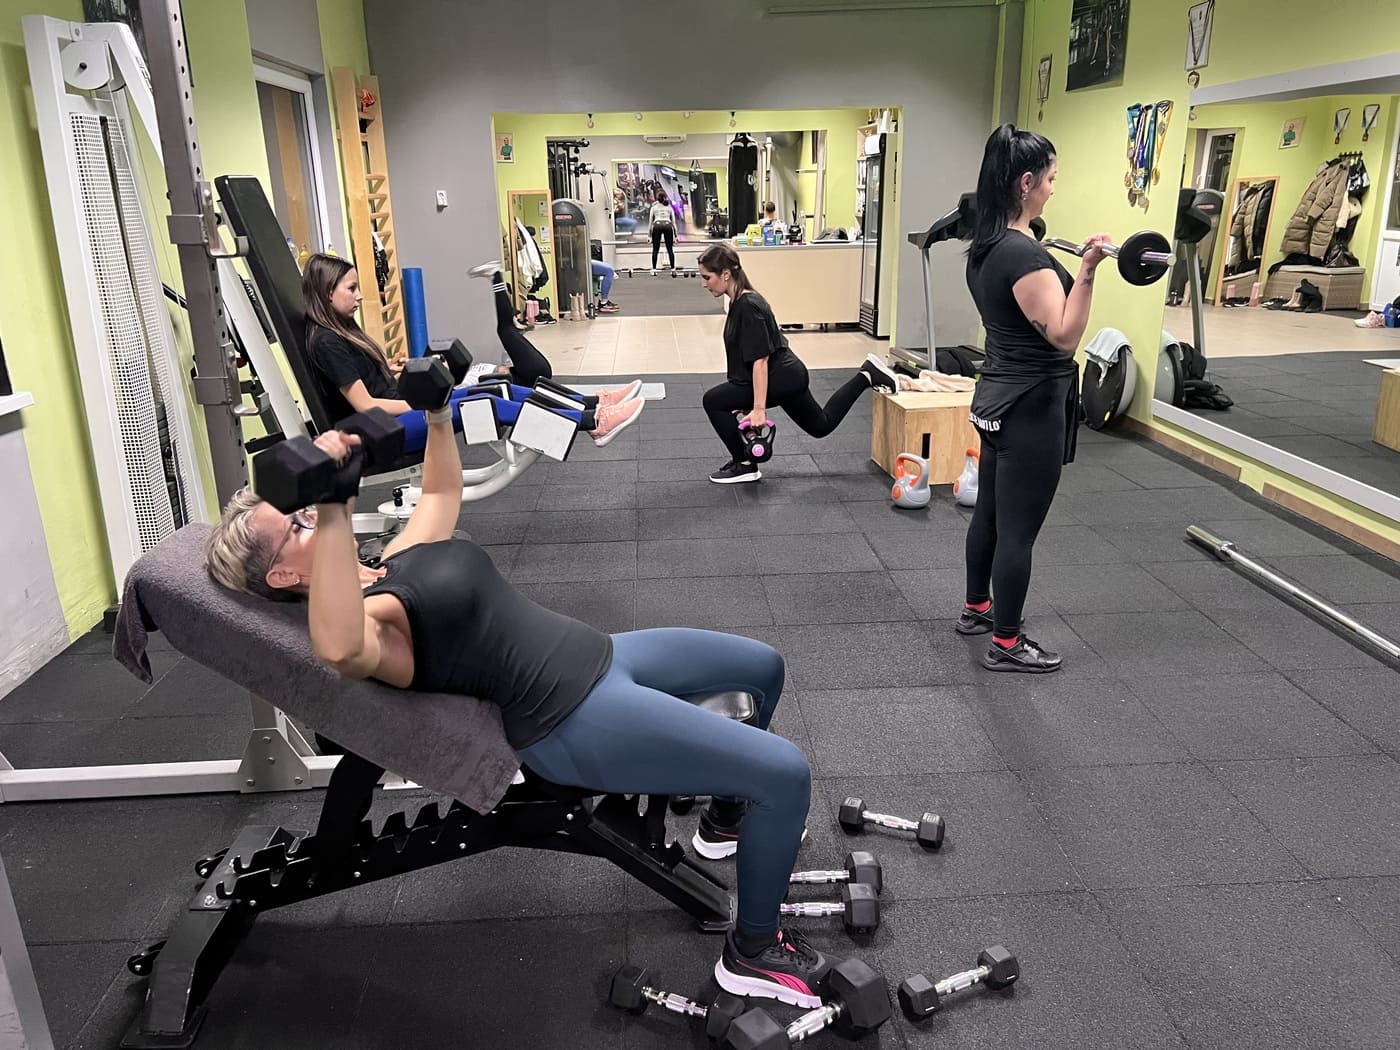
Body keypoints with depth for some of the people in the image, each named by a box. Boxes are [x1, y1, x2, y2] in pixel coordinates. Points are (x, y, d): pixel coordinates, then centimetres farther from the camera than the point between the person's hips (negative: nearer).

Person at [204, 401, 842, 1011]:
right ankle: (751, 952, 9)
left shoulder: (396, 561, 10)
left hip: (597, 655, 10)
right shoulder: (357, 617, -17)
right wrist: (331, 505, -49)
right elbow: (340, 649, -43)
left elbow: (443, 490, 28)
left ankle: (728, 814, 43)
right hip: (574, 718, -10)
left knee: (764, 668, 22)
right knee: (786, 774, -14)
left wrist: (438, 413, 19)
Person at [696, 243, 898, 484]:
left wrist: (758, 408, -27)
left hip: (782, 378, -10)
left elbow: (760, 360, -26)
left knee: (714, 401, -10)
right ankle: (867, 375, 26)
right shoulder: (739, 301, 5)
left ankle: (745, 466, 1)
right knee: (821, 424, 27)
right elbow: (744, 355, 16)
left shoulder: (748, 307, -23)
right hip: (787, 377, 10)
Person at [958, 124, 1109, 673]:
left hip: (998, 396, 10)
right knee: (1018, 529, 1)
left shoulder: (986, 245, 7)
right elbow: (1064, 336, -25)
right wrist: (1087, 271, -33)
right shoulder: (1024, 253, -22)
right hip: (1031, 407, -10)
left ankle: (976, 608, 38)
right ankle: (1005, 645, 13)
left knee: (991, 511, 21)